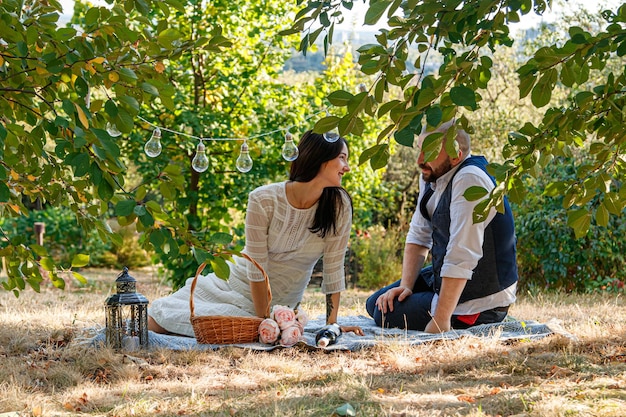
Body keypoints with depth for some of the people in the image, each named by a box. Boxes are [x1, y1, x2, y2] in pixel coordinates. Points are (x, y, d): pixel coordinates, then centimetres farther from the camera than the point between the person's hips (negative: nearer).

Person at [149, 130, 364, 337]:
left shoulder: (339, 205, -18)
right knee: (153, 319, 0)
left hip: (275, 303, 0)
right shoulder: (263, 200, -22)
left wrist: (331, 325, -14)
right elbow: (257, 269, -20)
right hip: (239, 281, 0)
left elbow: (334, 268, -13)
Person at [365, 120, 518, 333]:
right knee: (375, 304, 11)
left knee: (386, 315, -19)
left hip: (479, 302, -10)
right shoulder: (431, 175, 2)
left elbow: (461, 259, -30)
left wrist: (440, 320, -30)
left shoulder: (469, 181, -27)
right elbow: (418, 236, 8)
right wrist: (405, 285, -6)